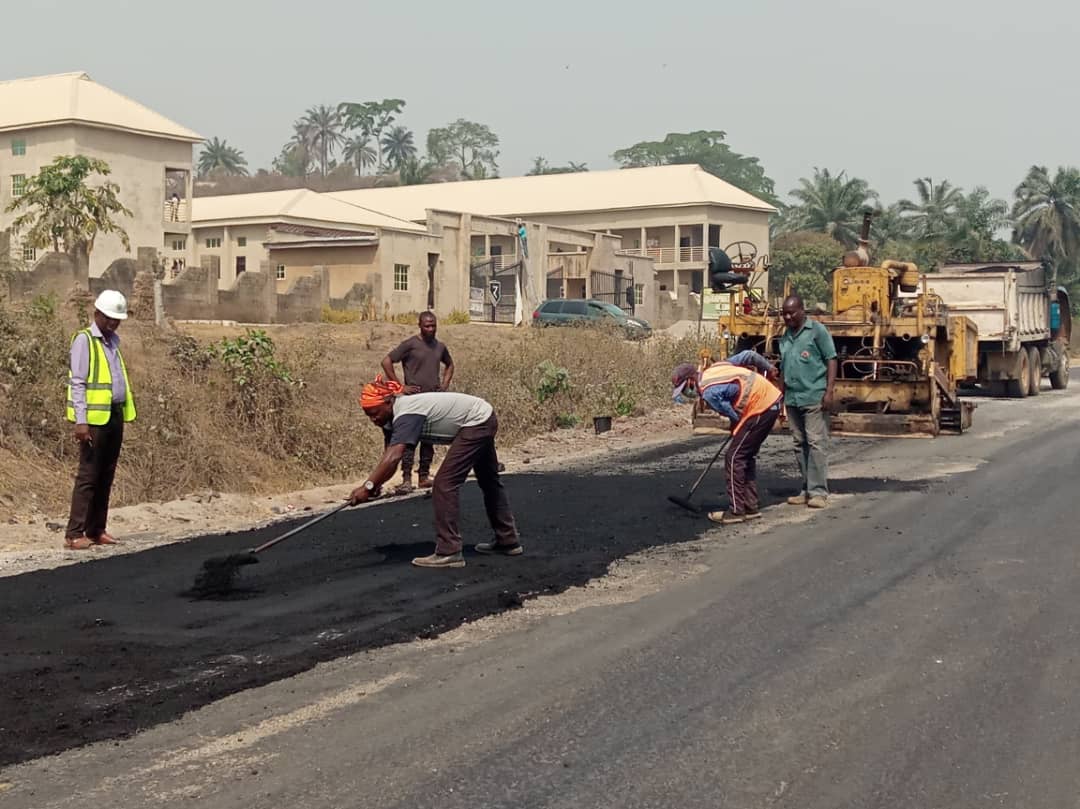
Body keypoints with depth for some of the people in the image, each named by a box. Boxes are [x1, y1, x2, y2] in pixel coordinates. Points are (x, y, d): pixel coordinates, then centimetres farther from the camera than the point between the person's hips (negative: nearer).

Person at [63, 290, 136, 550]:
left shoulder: (113, 341, 17)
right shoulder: (84, 340, -6)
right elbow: (77, 383, -11)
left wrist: (123, 414, 12)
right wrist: (81, 421, -18)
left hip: (116, 415, 7)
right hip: (94, 417, -7)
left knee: (106, 476, 8)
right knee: (88, 475, -8)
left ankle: (96, 530, 13)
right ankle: (74, 533, -5)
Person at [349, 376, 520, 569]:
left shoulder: (406, 415, -28)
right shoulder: (394, 416, 1)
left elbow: (393, 458, -39)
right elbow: (388, 457, -4)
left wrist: (368, 487, -41)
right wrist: (371, 484, -17)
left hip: (477, 422, -11)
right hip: (484, 421, 11)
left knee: (445, 485, -13)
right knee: (489, 482, 22)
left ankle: (448, 553, -12)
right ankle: (508, 541, 36)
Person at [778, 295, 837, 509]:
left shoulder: (817, 330, -4)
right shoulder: (785, 336, 16)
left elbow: (831, 360, -7)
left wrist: (829, 391, -14)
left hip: (814, 398, -7)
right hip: (792, 399, 7)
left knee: (816, 443, -7)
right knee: (800, 445, 9)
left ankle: (818, 491, -5)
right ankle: (807, 489, 14)